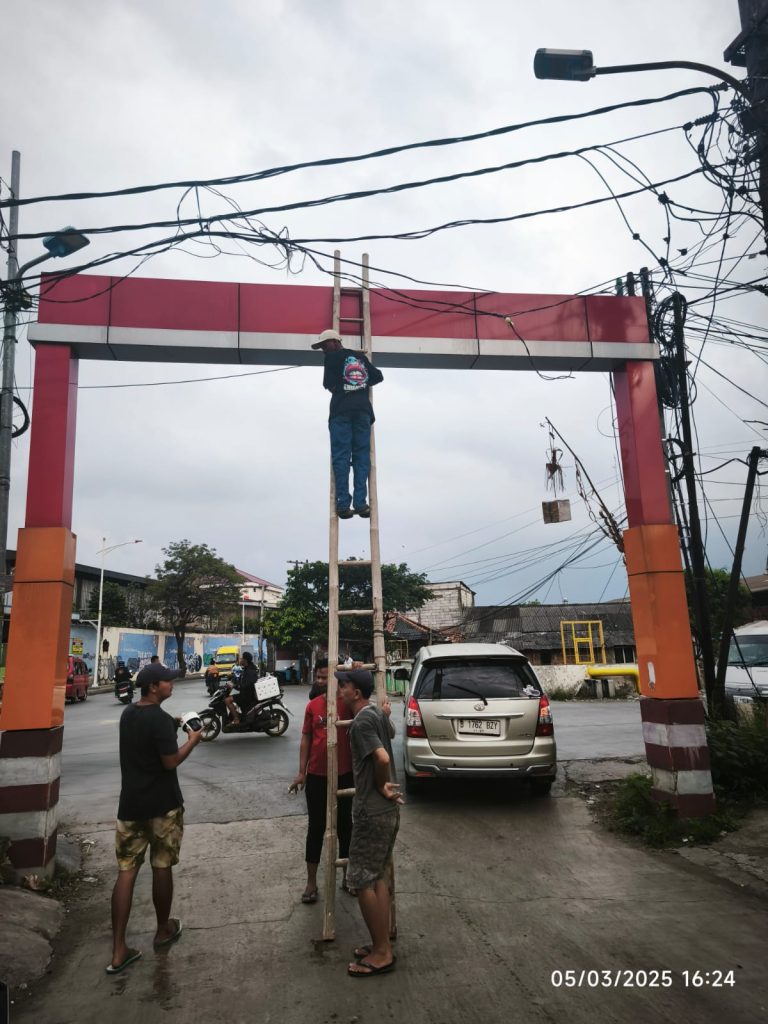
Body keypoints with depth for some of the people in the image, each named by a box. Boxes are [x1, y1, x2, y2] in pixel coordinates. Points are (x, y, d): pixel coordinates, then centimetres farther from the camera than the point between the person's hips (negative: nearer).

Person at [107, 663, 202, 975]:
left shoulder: (128, 714, 7)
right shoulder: (160, 718, -19)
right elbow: (171, 761, -20)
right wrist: (193, 740, -6)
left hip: (130, 804, 6)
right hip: (161, 805, -6)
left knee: (126, 871, 5)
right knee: (162, 867, 11)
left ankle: (118, 952, 6)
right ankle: (164, 930, 29)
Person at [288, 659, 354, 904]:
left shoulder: (347, 703, -9)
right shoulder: (312, 706, 0)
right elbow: (306, 739, 5)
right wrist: (301, 772, 1)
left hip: (344, 775, -2)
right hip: (316, 776, 2)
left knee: (344, 825, 14)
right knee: (316, 828, 9)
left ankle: (348, 875, 30)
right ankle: (311, 882, 20)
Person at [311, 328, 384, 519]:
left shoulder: (332, 358, 7)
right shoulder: (361, 357, 20)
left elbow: (328, 384, 4)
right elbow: (378, 376, 23)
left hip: (341, 410, -3)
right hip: (362, 410, 3)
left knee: (341, 457, -5)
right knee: (361, 456, 1)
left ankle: (343, 504, -13)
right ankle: (360, 503, -10)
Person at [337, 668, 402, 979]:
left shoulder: (361, 722, -20)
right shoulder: (377, 714, 8)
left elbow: (383, 758, -31)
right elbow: (390, 734, 30)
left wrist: (382, 786, -15)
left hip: (372, 812, -9)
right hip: (387, 810, 9)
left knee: (362, 881, 1)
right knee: (378, 877, 17)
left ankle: (382, 953, 10)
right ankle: (382, 945, 26)